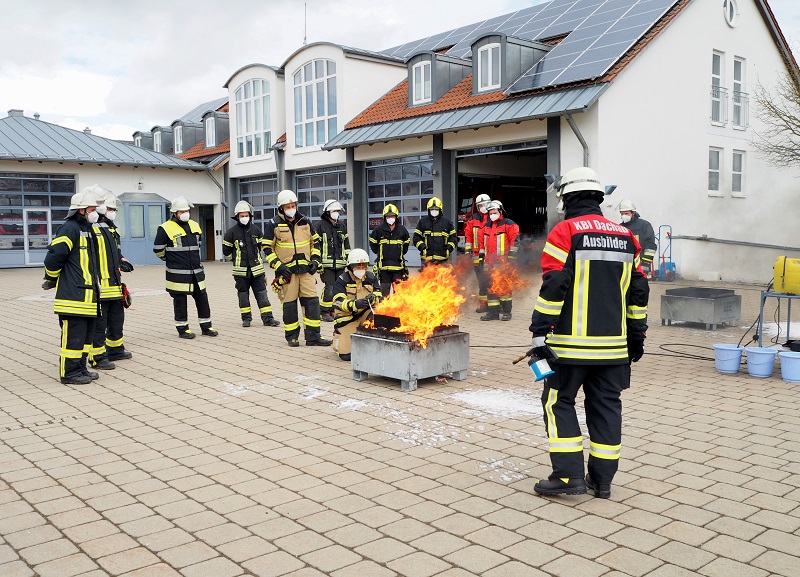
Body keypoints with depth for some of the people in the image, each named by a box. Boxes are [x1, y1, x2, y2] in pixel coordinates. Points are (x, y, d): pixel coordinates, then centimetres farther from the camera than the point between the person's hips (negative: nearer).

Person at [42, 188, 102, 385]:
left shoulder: (87, 230, 18)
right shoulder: (69, 229, -13)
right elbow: (54, 256, -17)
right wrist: (51, 278, -4)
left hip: (88, 294, 10)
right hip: (73, 295, -10)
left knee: (87, 334, 15)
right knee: (74, 335, -4)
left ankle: (80, 368, 25)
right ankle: (69, 372, 4)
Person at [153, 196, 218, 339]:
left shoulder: (194, 226, 11)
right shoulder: (166, 228, -9)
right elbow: (158, 249, -4)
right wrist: (170, 259, 8)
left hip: (197, 272, 6)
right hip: (178, 274, -6)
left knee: (202, 298, 8)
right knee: (180, 301, 3)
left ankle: (206, 326, 18)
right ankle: (182, 329, 13)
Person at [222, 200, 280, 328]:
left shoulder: (256, 230, 4)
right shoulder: (231, 232, -3)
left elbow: (262, 246, 18)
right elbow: (226, 250, 7)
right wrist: (237, 259, 11)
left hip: (257, 269, 1)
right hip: (241, 270, -1)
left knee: (262, 294, 1)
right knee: (243, 295, 8)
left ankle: (267, 318, 2)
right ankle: (246, 318, 18)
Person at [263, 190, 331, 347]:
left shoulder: (305, 221, 10)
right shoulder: (274, 224, -2)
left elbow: (314, 242, 19)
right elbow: (267, 248, -1)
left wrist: (315, 260, 6)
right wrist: (278, 265, -10)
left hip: (306, 269, 3)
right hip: (287, 271, -3)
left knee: (312, 301, -2)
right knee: (289, 304, 2)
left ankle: (313, 336, 4)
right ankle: (292, 336, 16)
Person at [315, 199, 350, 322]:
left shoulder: (341, 226, 18)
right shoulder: (320, 225, 0)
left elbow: (346, 245, 24)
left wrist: (348, 260, 19)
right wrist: (318, 262, -8)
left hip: (340, 264, 6)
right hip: (327, 264, -6)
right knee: (330, 288, -11)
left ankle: (334, 310, 16)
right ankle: (325, 312, -1)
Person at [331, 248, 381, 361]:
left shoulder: (371, 278, 3)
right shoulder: (342, 280, -9)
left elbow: (379, 296, 0)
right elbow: (338, 302, -19)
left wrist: (373, 298, -25)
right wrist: (355, 304, -38)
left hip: (365, 315, 4)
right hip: (347, 317, -4)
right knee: (347, 355, -14)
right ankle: (338, 336, 22)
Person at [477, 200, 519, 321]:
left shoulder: (508, 224, -2)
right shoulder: (486, 226, 19)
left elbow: (515, 239, -9)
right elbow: (481, 241, 26)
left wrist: (511, 256, -13)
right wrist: (481, 256, 21)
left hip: (503, 262, -6)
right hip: (490, 262, 6)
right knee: (491, 287, 7)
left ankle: (506, 311, 1)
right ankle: (493, 311, 11)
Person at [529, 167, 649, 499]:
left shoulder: (565, 232, -7)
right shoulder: (625, 237, 12)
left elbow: (553, 288, -14)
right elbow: (638, 291, 14)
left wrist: (540, 333, -11)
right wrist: (636, 338, 21)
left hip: (572, 344, -5)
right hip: (613, 346, 6)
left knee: (559, 402, 6)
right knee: (606, 406, 11)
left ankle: (569, 475, 3)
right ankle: (602, 480, 18)